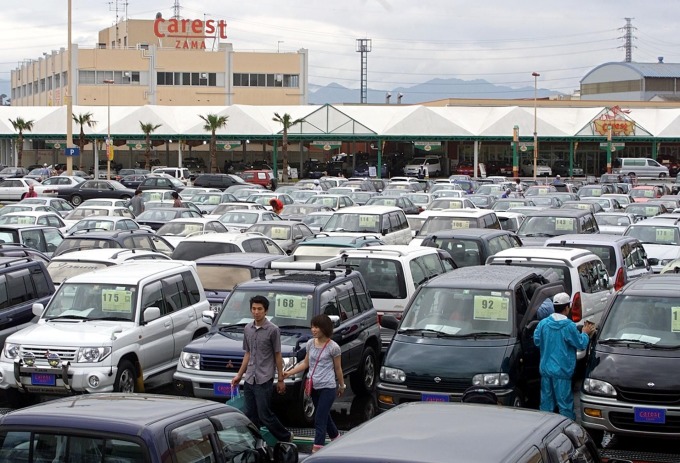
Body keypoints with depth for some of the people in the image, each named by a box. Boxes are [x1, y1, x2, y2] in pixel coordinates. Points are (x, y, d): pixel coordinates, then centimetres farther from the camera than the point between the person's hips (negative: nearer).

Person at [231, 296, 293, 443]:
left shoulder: (272, 330, -9)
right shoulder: (247, 329, 8)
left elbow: (277, 356, -4)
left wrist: (280, 379, -3)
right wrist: (239, 375, 16)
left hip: (264, 380, -6)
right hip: (249, 379, 6)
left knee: (264, 415, -3)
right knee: (250, 415, 8)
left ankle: (286, 437, 16)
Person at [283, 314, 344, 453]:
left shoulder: (333, 347, -11)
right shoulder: (310, 344, 4)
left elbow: (337, 368, -1)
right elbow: (306, 363, 12)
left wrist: (341, 386, 8)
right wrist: (289, 373, 2)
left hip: (327, 387, -6)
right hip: (314, 387, 6)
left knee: (320, 419, -10)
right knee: (324, 416, 18)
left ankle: (316, 449, -11)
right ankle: (336, 437, 40)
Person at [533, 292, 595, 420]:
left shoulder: (543, 323, -1)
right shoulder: (569, 326, -15)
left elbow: (536, 341, 8)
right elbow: (581, 344, -7)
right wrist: (585, 333, 11)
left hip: (545, 368, 5)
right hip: (562, 370, -5)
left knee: (546, 400, 13)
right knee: (565, 403, 2)